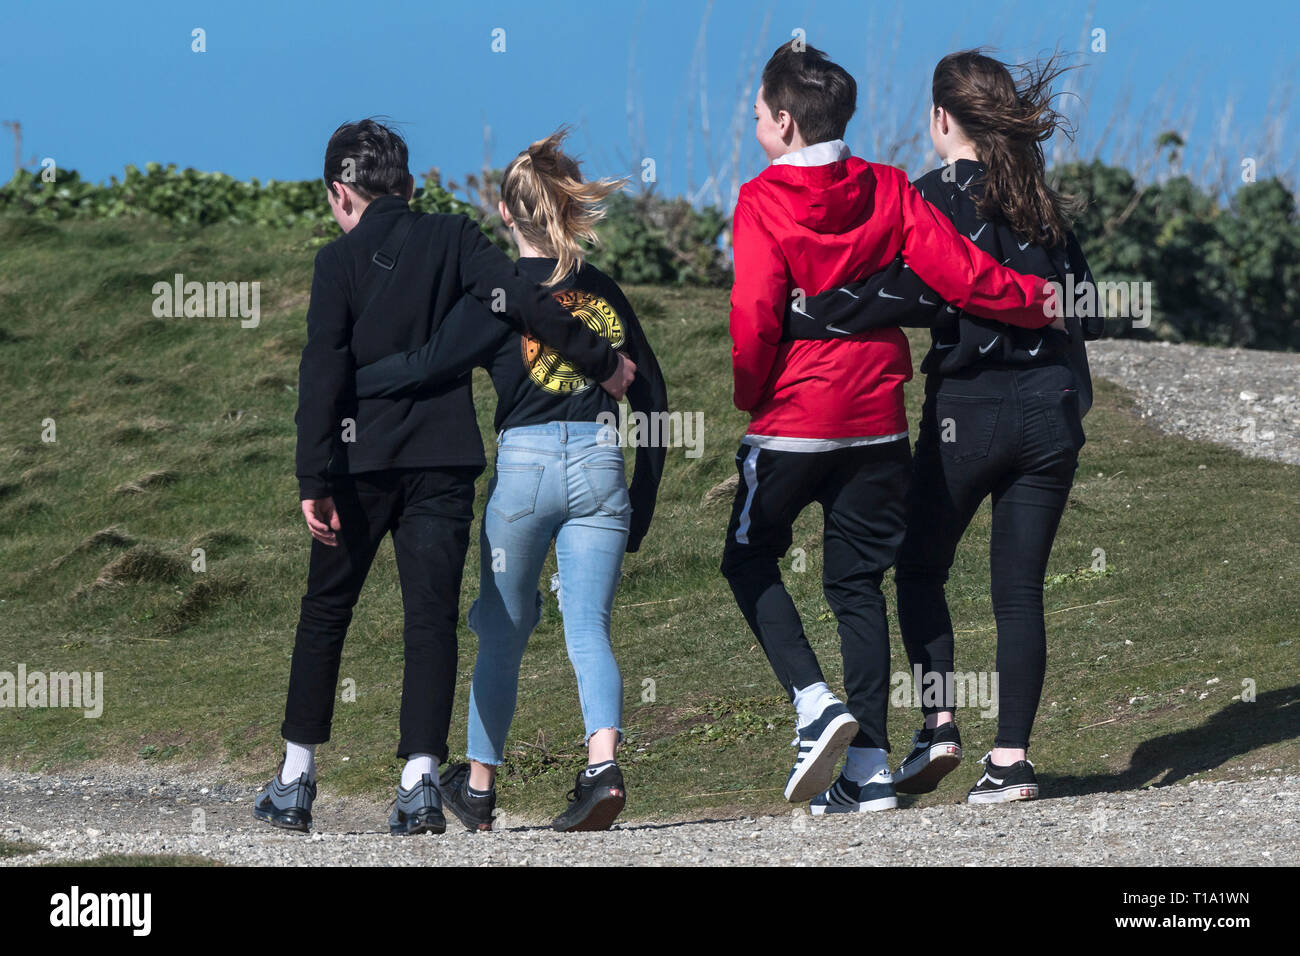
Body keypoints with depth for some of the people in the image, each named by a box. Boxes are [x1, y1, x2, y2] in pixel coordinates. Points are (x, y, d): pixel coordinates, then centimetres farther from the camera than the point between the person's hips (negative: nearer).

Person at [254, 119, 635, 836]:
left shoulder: (341, 261, -1)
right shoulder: (453, 240, 4)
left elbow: (322, 373, -8)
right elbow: (524, 303, -8)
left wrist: (315, 480, -12)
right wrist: (604, 364, 2)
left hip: (363, 462, -1)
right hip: (444, 463, 1)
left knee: (325, 613, 12)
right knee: (432, 617, 0)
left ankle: (296, 780, 15)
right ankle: (420, 780, -12)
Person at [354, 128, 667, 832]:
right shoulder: (604, 292, 10)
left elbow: (428, 366, -12)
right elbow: (652, 399, 13)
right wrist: (640, 508, 18)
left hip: (526, 464, -3)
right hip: (601, 464, 3)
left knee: (502, 633, 12)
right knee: (588, 627, 0)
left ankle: (478, 786, 25)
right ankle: (603, 765, -25)